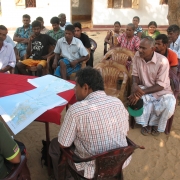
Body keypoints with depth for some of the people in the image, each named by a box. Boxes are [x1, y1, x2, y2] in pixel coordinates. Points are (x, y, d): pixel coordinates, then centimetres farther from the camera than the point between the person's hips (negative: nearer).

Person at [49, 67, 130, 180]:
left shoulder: (76, 110, -23)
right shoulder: (118, 102, -8)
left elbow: (63, 144, -13)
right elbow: (126, 132, 6)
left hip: (94, 170, -5)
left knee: (55, 144, 19)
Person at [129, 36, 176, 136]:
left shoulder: (162, 61, -23)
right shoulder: (137, 56, -10)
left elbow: (161, 85, -21)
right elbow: (135, 74, 1)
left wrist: (142, 92, -32)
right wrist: (135, 85, -24)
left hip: (161, 91, -3)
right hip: (144, 88, 3)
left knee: (169, 104, -32)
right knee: (135, 98, -29)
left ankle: (155, 123, 1)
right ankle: (145, 123, -3)